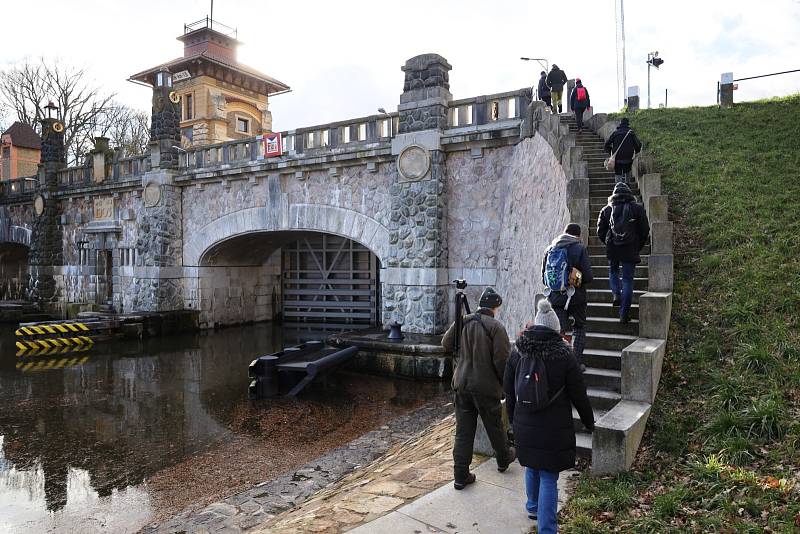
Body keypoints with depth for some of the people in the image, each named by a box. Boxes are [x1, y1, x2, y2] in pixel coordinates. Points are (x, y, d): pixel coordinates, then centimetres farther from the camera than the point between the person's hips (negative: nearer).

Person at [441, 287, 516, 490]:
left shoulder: (462, 323, 0)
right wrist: (504, 382, -1)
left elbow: (446, 344, 11)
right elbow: (502, 361, -16)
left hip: (462, 385, 4)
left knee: (463, 430, 8)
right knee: (495, 426, 18)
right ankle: (503, 459, 41)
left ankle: (461, 475, 11)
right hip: (487, 387, -4)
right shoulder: (496, 327, -15)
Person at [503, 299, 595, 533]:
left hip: (524, 425, 4)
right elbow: (579, 395, -6)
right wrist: (589, 422, 11)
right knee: (549, 477, 4)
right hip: (554, 428, -4)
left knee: (532, 467, 24)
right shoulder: (563, 355, -14)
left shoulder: (517, 352, -3)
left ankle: (533, 508, 44)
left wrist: (513, 417, 21)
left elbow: (508, 390, 7)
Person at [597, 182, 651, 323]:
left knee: (613, 272, 27)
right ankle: (624, 314, 3)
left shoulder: (607, 210, 2)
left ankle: (616, 294, 3)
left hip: (612, 249, 1)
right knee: (628, 280, 4)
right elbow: (645, 230, 0)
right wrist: (638, 247, 13)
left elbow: (600, 232, 4)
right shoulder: (637, 208, 0)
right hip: (631, 250, -1)